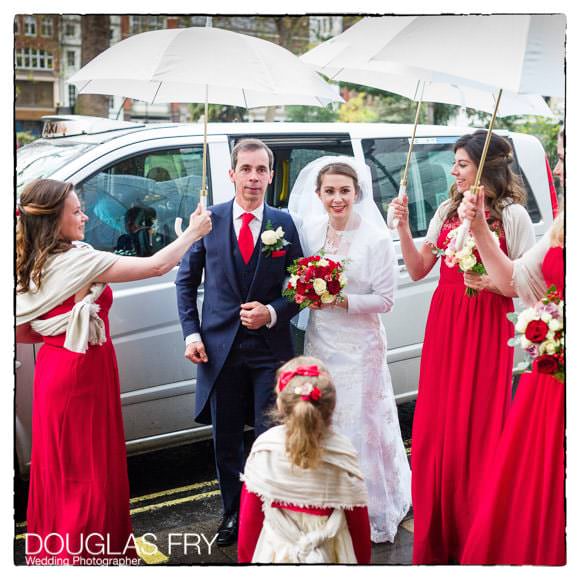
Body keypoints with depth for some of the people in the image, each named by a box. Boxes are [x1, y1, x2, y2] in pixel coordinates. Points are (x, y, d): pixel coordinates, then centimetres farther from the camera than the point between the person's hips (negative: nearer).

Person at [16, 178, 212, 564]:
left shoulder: (31, 266, 4)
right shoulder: (79, 260, -19)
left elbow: (22, 333, 9)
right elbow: (158, 265, -18)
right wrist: (194, 232, -4)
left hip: (54, 370, 8)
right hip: (83, 374, -8)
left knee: (61, 466, 18)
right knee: (91, 468, 3)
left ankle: (54, 551, 31)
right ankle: (86, 556, 13)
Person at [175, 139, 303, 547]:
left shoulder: (284, 224, 1)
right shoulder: (208, 220, 1)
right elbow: (187, 281, 7)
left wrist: (273, 313, -13)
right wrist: (192, 333, -2)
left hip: (270, 346, -1)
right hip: (220, 347, 1)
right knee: (225, 440, 12)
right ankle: (234, 514, 30)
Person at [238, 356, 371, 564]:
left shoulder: (264, 447, -12)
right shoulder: (342, 452, -12)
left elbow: (249, 515, -4)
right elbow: (358, 519, -3)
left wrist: (245, 558, 11)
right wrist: (362, 560, 13)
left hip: (274, 553, 1)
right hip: (329, 556, 0)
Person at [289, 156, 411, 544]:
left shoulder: (376, 239, -14)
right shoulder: (310, 231, 1)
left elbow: (385, 300, -13)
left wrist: (340, 300, -21)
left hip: (359, 347, -5)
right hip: (320, 342, 5)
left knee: (360, 426, 4)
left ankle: (373, 510, 24)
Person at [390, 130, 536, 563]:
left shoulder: (513, 215, -4)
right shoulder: (448, 210, 12)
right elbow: (418, 269, 10)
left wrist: (489, 283, -21)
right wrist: (403, 228, -2)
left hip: (488, 328, -5)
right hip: (444, 323, 5)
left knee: (479, 428, -1)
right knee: (436, 429, 6)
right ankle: (437, 537, 20)